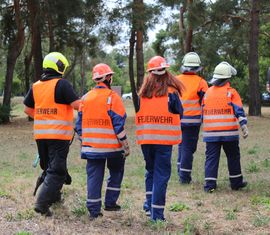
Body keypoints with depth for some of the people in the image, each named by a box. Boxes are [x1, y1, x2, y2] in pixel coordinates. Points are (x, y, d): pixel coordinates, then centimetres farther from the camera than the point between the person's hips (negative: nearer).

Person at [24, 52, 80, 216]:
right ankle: (42, 203, -14)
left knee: (48, 166, 22)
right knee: (57, 171, -4)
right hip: (59, 134, -7)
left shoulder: (35, 86, 9)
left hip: (41, 134, 7)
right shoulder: (62, 84, -11)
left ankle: (53, 195, 35)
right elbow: (77, 104, -17)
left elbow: (28, 109, 16)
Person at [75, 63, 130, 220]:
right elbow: (119, 124, -12)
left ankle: (94, 210, 4)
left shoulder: (85, 98, 6)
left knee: (94, 177, 6)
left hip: (91, 147, 4)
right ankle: (110, 202, 16)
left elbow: (80, 124, 10)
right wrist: (126, 145, -6)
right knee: (116, 173, 18)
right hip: (112, 146, -4)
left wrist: (84, 142, 22)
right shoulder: (112, 97, -10)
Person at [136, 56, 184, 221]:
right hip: (164, 139, -3)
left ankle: (149, 205, 19)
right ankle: (157, 213, 2)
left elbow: (139, 114, 10)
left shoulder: (142, 93, 1)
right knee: (161, 175, 3)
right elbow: (179, 114, 1)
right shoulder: (171, 93, -7)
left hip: (145, 139, 3)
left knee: (150, 171, 21)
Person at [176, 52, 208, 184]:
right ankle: (184, 177, 3)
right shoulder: (201, 82, -7)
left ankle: (181, 172, 23)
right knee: (188, 148, 2)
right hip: (193, 120, -4)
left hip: (177, 119, 4)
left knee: (181, 146, 21)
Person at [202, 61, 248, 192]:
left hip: (210, 133, 3)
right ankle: (236, 182, 18)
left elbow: (203, 112, 16)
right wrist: (244, 127, -12)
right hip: (229, 132, -3)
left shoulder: (207, 92, 9)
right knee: (233, 157, 10)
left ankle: (210, 184, -3)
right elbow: (239, 111, -11)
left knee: (211, 158, 3)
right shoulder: (231, 93, -5)